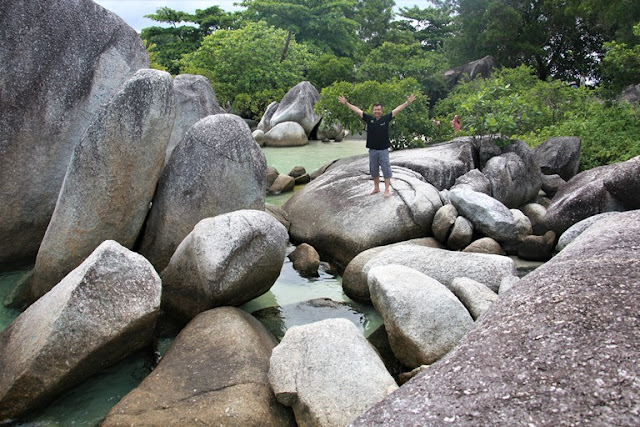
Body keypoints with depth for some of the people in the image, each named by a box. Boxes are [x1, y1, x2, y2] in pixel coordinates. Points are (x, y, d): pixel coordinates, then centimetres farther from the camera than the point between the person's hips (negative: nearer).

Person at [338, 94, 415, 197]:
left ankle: (386, 190, 6)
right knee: (373, 171, 12)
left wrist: (407, 102, -10)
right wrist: (346, 103, 3)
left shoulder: (386, 119, -2)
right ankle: (376, 188, 28)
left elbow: (397, 110, -4)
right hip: (372, 150, 2)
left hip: (384, 150, -2)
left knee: (386, 170, -1)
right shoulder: (369, 119, 1)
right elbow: (357, 110, 3)